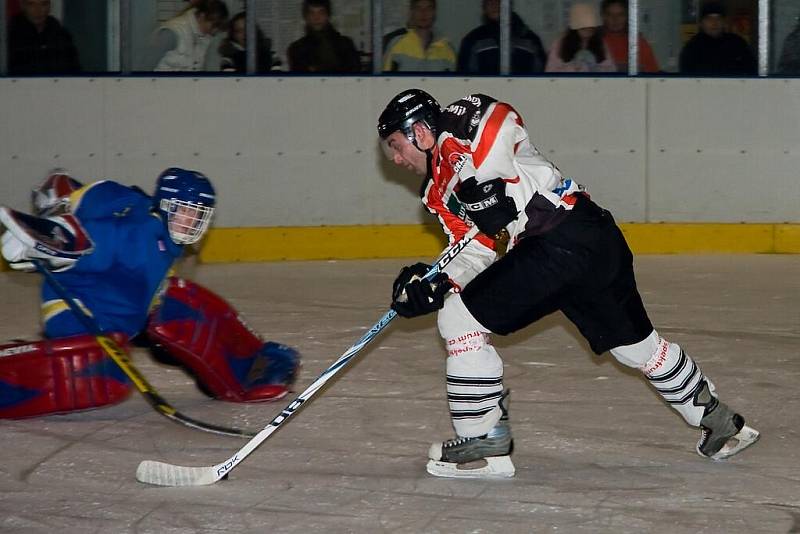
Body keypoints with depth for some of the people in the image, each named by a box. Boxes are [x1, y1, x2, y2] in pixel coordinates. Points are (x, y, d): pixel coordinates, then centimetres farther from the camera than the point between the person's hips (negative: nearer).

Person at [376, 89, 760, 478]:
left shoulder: (456, 124, -1)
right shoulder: (438, 191, 25)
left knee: (458, 320, -5)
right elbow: (476, 252, 19)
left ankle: (484, 442, -1)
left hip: (562, 239, -11)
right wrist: (435, 285, 3)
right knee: (636, 343, 25)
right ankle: (718, 423, 38)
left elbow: (502, 119, -20)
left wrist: (485, 180, -21)